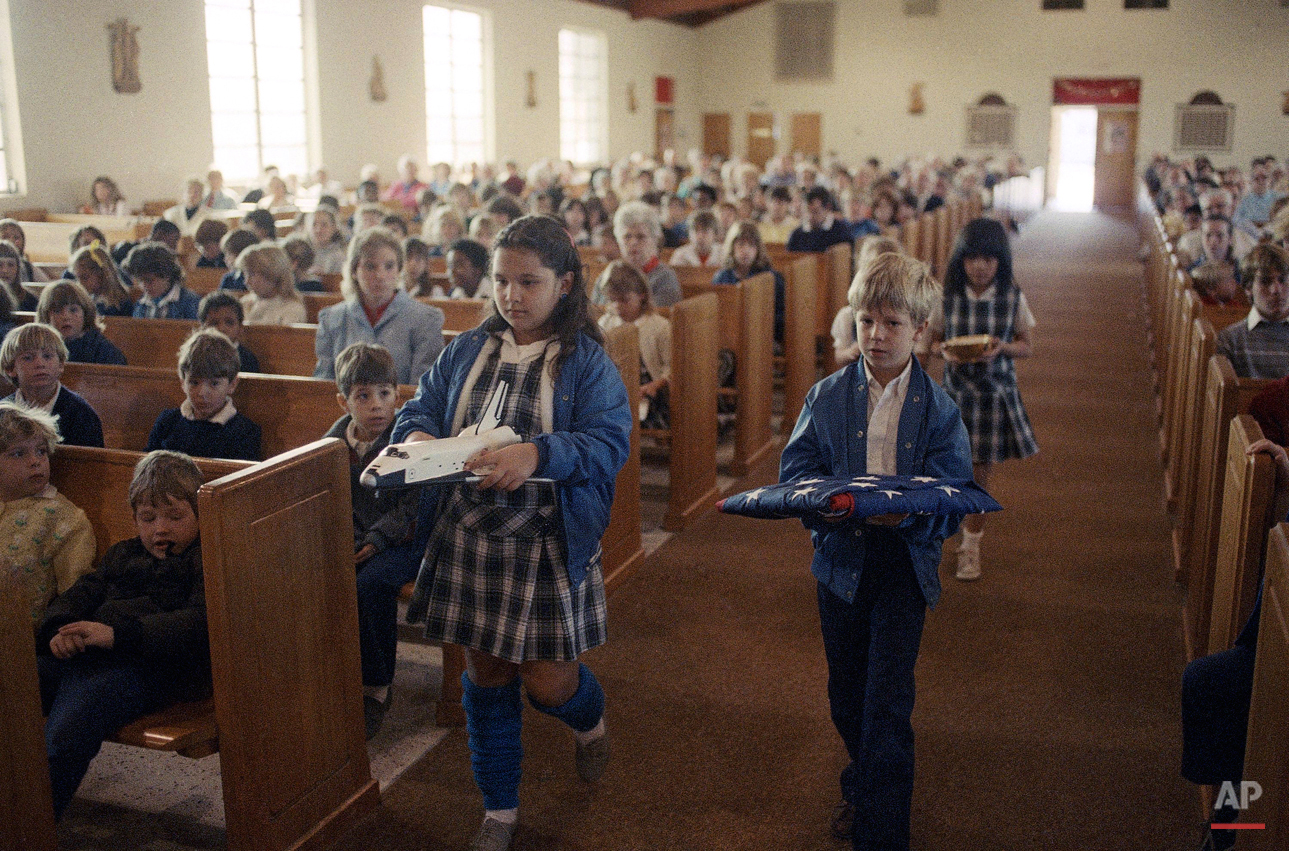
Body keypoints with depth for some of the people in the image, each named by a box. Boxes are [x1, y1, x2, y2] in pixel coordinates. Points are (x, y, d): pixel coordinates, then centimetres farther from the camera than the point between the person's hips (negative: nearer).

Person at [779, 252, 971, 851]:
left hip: (904, 567, -3)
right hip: (839, 561, 3)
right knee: (845, 694, 18)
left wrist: (907, 514, -30)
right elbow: (794, 470, -1)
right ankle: (864, 786, 45)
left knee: (887, 703, -4)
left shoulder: (938, 409, -5)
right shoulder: (826, 397, 0)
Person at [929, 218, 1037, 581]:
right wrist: (945, 351, -18)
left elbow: (1027, 346, 3)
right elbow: (933, 340, 5)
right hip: (956, 389, 0)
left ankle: (970, 545, 21)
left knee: (979, 470, 5)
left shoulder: (1013, 297, -6)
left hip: (996, 391, 0)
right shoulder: (946, 296, -6)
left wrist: (1001, 347, -18)